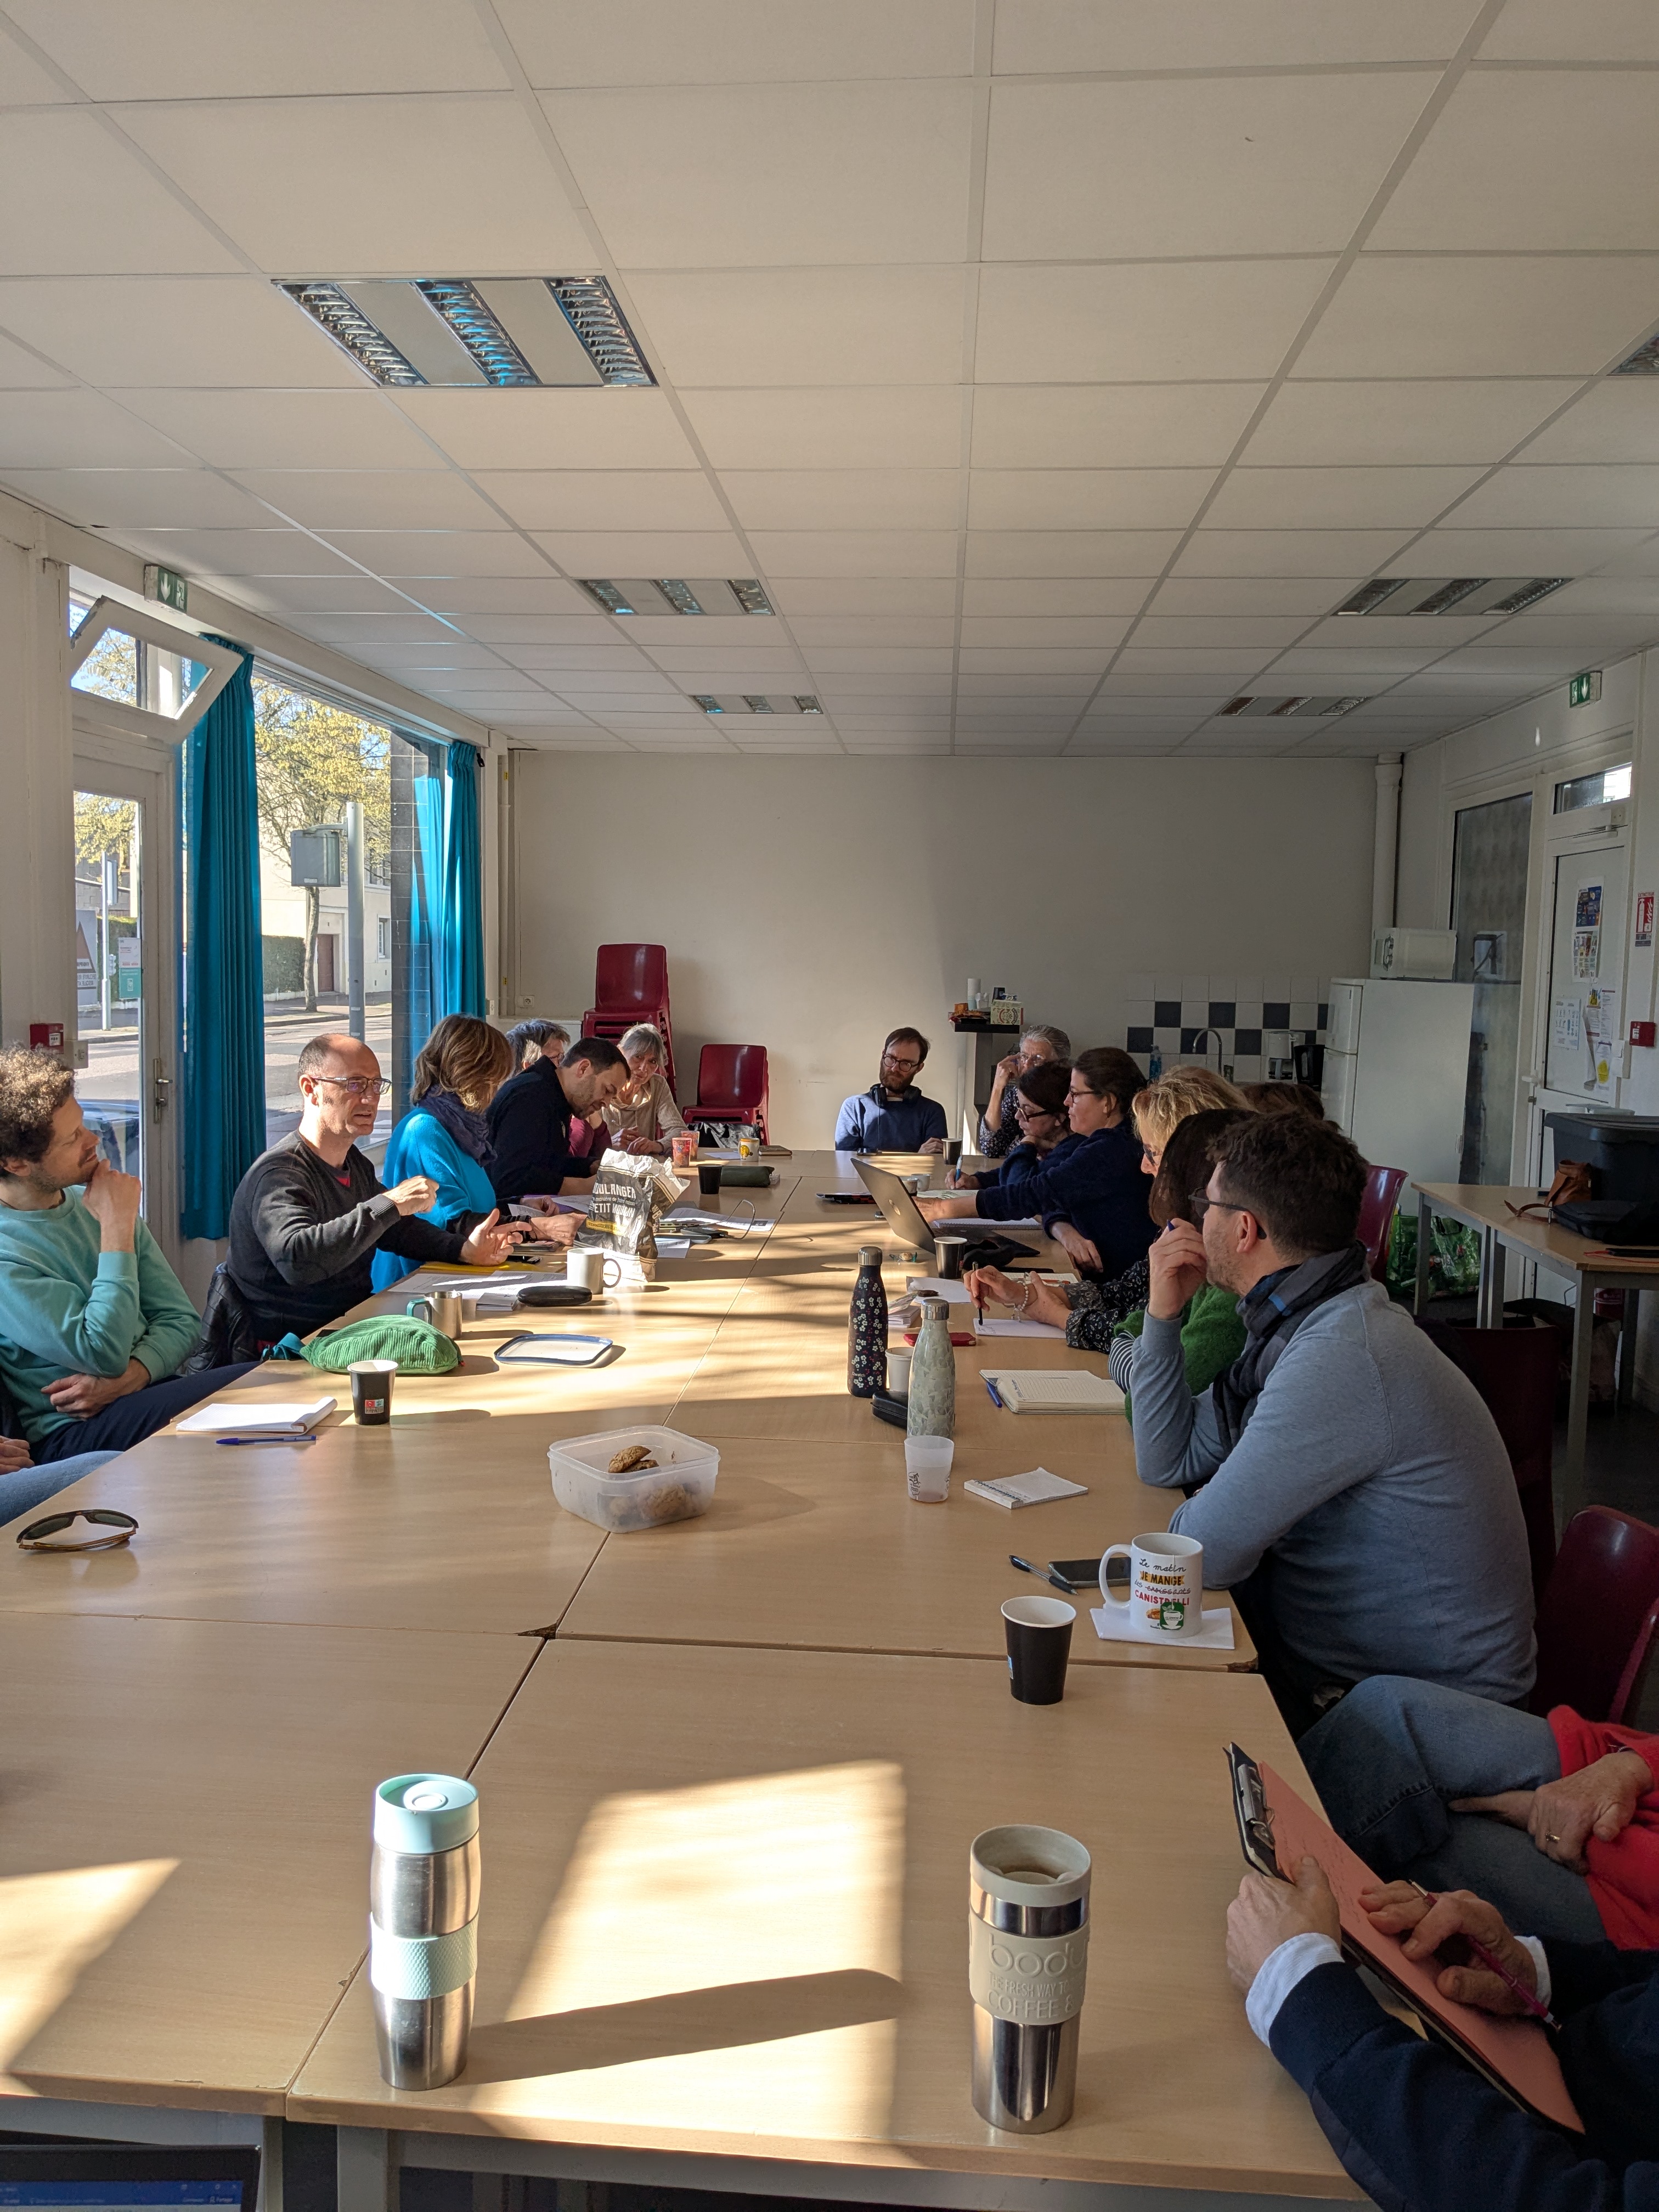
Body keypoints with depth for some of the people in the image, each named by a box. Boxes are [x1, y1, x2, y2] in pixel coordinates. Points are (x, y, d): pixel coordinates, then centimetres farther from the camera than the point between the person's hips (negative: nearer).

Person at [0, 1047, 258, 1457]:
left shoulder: (91, 1202, 10)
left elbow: (180, 1319, 9)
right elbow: (104, 1353, -20)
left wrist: (122, 1379, -13)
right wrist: (117, 1228, -14)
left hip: (150, 1391, 7)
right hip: (72, 1434, -7)